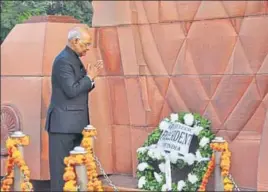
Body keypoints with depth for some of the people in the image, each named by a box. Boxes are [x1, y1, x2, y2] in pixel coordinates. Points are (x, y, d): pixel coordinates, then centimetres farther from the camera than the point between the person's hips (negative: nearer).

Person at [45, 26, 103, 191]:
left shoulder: (74, 59, 14)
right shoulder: (64, 60, -16)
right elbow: (71, 90, -23)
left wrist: (91, 77, 3)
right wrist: (89, 77, -12)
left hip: (73, 122, 10)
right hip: (63, 123, -10)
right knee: (61, 166, -5)